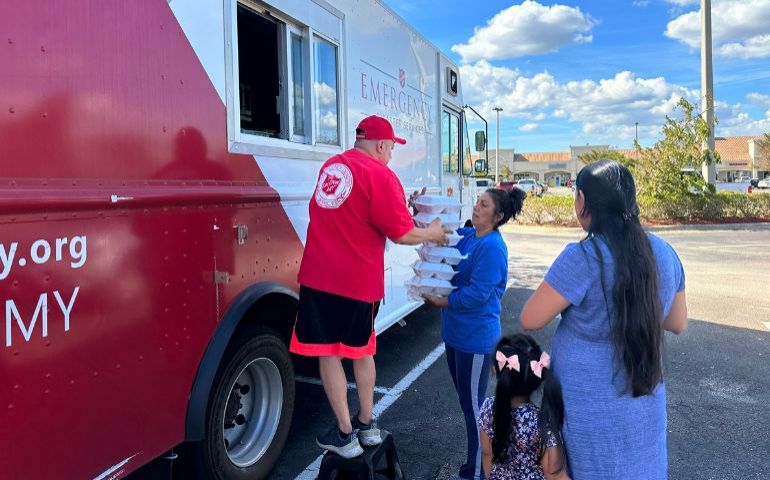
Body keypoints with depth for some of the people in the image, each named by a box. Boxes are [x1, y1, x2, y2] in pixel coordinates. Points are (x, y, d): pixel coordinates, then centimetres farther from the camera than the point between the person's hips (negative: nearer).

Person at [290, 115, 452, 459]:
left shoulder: (330, 166, 12)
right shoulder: (380, 175, -8)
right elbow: (402, 234, -9)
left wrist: (401, 204, 28)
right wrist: (432, 234, 11)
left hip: (317, 275, 3)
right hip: (359, 280, -3)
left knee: (328, 353, 8)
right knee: (361, 349, 17)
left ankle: (345, 435, 16)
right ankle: (367, 425, 30)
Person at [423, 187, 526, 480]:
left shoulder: (492, 246, -19)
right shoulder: (467, 236, 5)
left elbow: (478, 293, -23)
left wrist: (442, 302, -14)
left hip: (476, 337, -9)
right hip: (457, 332, 9)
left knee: (473, 405, 6)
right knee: (466, 400, 21)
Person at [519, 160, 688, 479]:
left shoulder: (583, 257, -23)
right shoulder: (664, 253, -3)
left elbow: (530, 320, -18)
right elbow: (678, 323, 9)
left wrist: (565, 294, -2)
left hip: (593, 411, -6)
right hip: (646, 404, 6)